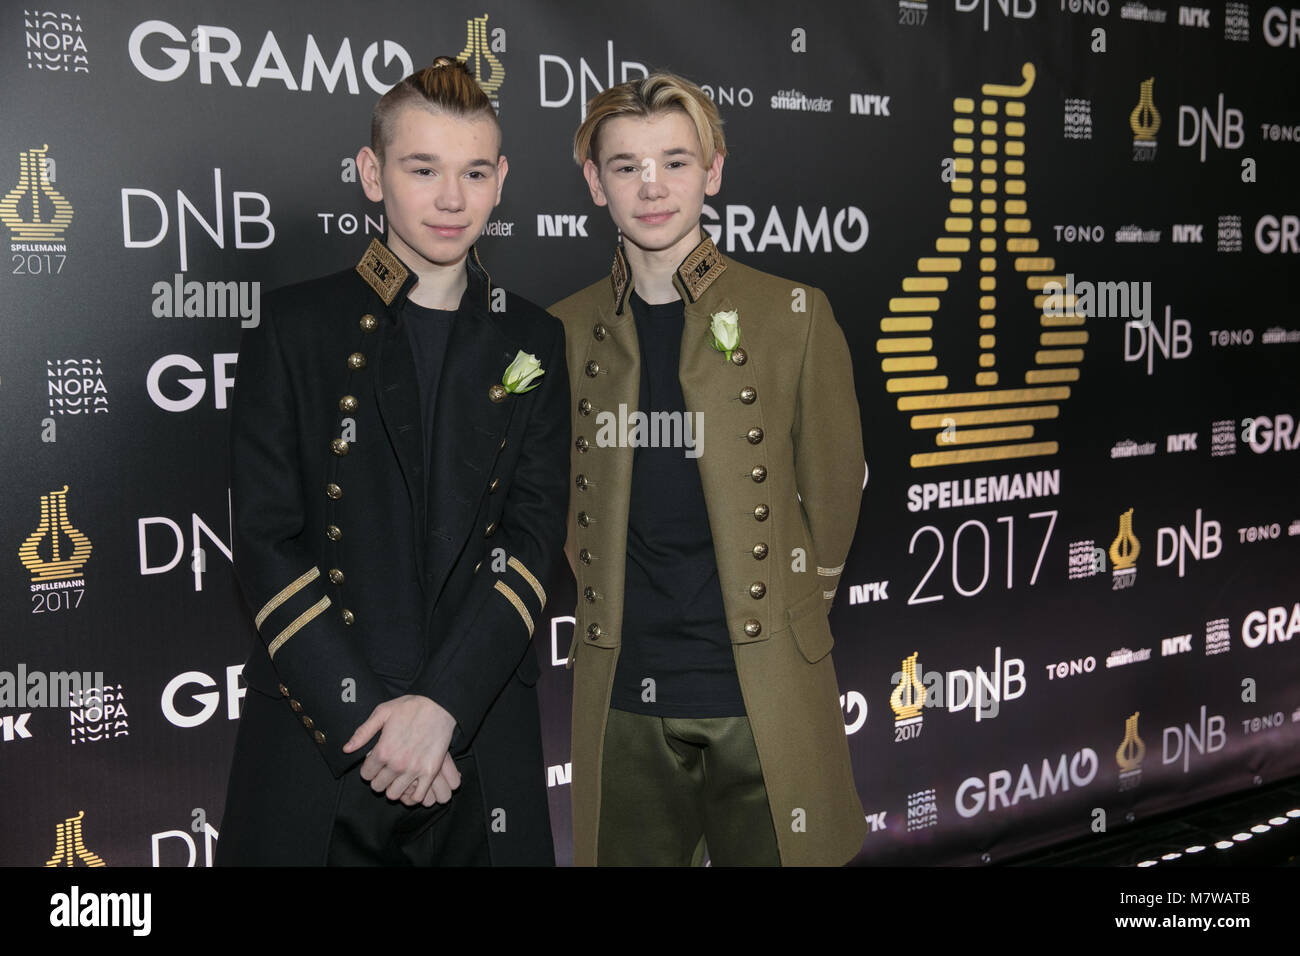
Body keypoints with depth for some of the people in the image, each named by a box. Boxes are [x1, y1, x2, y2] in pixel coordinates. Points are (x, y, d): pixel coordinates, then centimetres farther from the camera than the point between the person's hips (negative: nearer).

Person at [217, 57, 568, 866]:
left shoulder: (533, 342, 6)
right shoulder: (296, 329, 0)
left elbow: (533, 535, -2)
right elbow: (266, 543, -5)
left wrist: (442, 704, -14)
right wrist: (367, 719, -14)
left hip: (482, 734, 2)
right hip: (319, 743, -1)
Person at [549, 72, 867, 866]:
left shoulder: (793, 316, -1)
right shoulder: (567, 332, 7)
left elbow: (834, 495, 5)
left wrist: (784, 613, 7)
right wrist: (608, 598, 9)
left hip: (764, 692, -2)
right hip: (623, 693, 2)